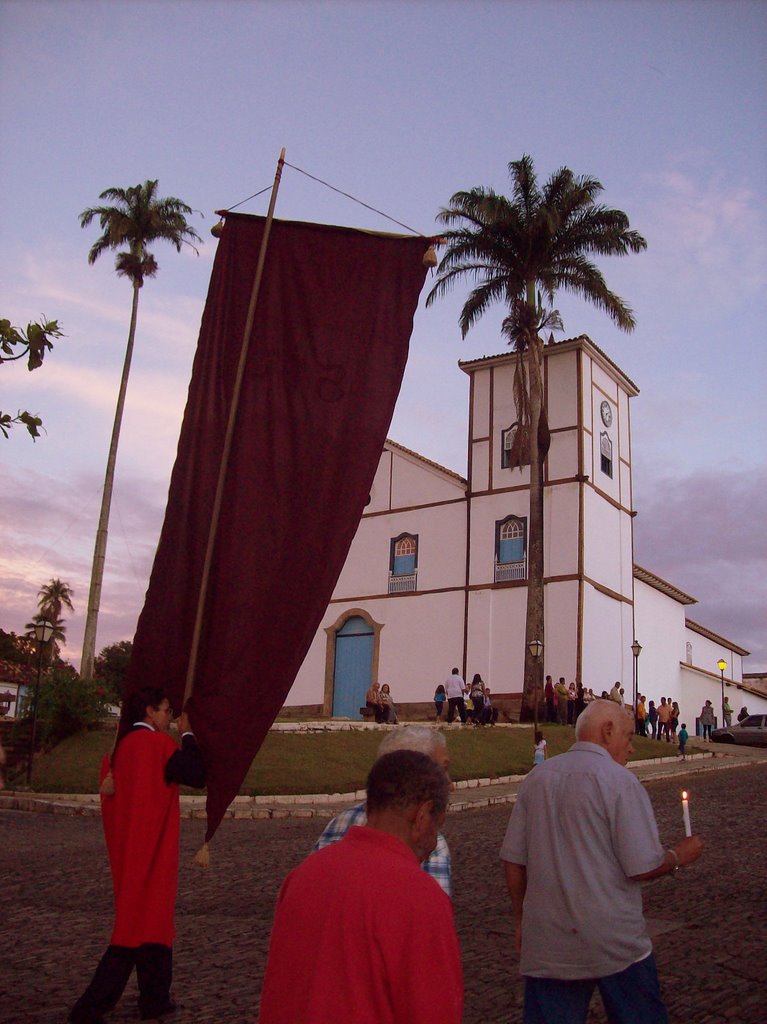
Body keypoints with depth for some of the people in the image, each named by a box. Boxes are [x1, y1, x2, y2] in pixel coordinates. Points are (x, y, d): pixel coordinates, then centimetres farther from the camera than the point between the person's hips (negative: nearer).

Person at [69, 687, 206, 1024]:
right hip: (152, 853, -9)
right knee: (142, 925, -1)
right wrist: (187, 734, -4)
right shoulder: (158, 743, -15)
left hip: (126, 852, 9)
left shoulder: (119, 748, 9)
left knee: (152, 920, 18)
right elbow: (196, 775, -14)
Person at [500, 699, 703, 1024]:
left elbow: (513, 860, 7)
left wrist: (522, 919, 19)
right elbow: (643, 868, -14)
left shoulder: (537, 777, 4)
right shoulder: (619, 781, -12)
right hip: (616, 944, -4)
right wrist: (678, 856, 6)